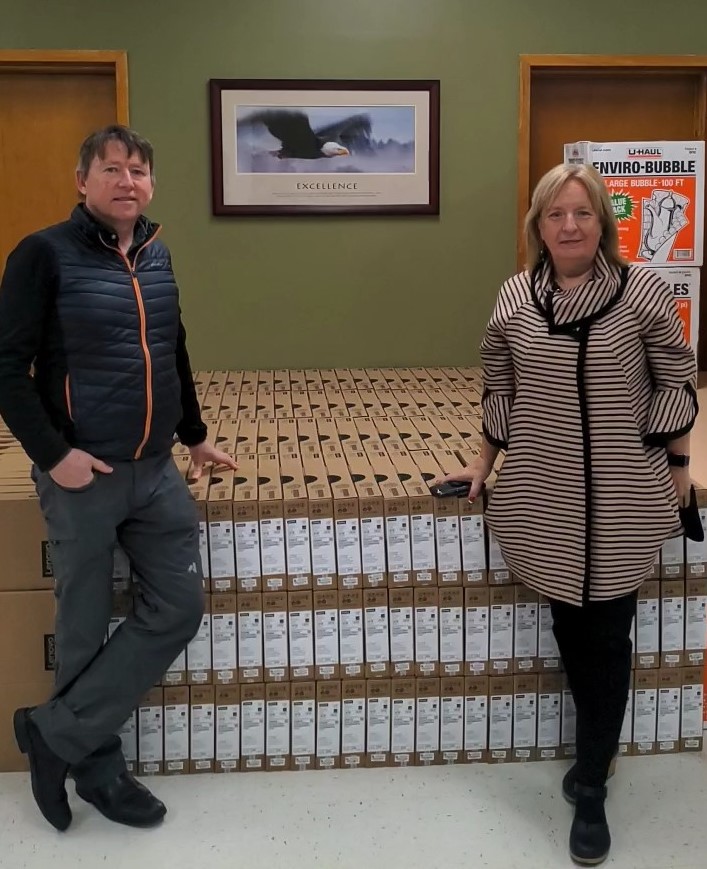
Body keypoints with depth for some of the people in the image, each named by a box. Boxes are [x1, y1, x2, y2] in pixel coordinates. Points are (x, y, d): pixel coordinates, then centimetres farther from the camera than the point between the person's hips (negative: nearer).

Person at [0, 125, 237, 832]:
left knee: (179, 608, 4)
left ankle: (57, 734, 16)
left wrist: (195, 435, 24)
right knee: (85, 628, 5)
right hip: (82, 476, -6)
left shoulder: (156, 256, 10)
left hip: (157, 472, 6)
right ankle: (97, 768, 25)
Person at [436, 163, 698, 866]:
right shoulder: (516, 296, 1)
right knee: (568, 626, 11)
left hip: (622, 498, -2)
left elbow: (677, 384, 2)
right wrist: (484, 462, 14)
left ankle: (591, 789, 19)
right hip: (543, 496, 3)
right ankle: (598, 746, 36)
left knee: (606, 635, 4)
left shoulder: (643, 291, -7)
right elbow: (499, 388, 11)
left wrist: (678, 467, 4)